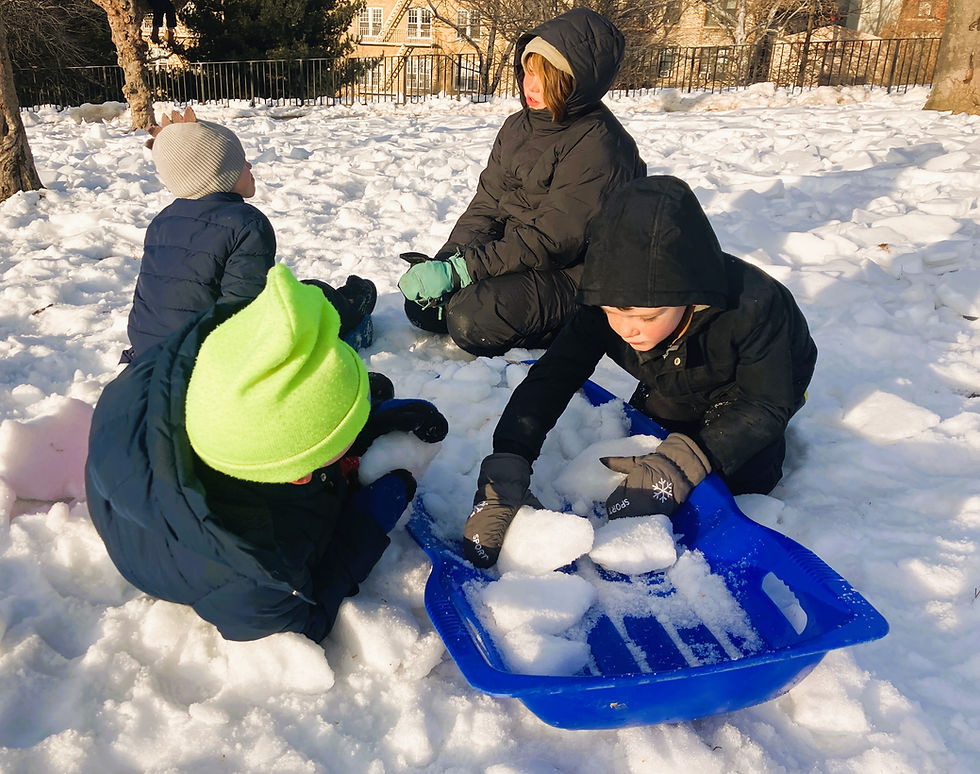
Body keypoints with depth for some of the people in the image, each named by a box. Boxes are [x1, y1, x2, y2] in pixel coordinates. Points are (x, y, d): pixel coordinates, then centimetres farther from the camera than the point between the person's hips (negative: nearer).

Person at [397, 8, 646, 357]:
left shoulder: (597, 145, -20)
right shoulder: (518, 126, 6)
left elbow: (551, 240, -25)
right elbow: (486, 207, 4)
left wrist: (456, 271, -27)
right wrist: (443, 262, -13)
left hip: (572, 273, -8)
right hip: (514, 256, 8)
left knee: (472, 320, -28)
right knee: (423, 307, -4)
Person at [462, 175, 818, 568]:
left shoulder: (752, 307, -43)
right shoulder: (604, 305, -34)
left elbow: (765, 403, -32)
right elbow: (552, 378, -33)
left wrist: (682, 464, -47)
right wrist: (504, 470, -46)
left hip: (759, 381, -3)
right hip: (677, 387, 4)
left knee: (743, 476, -20)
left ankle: (770, 438, 12)